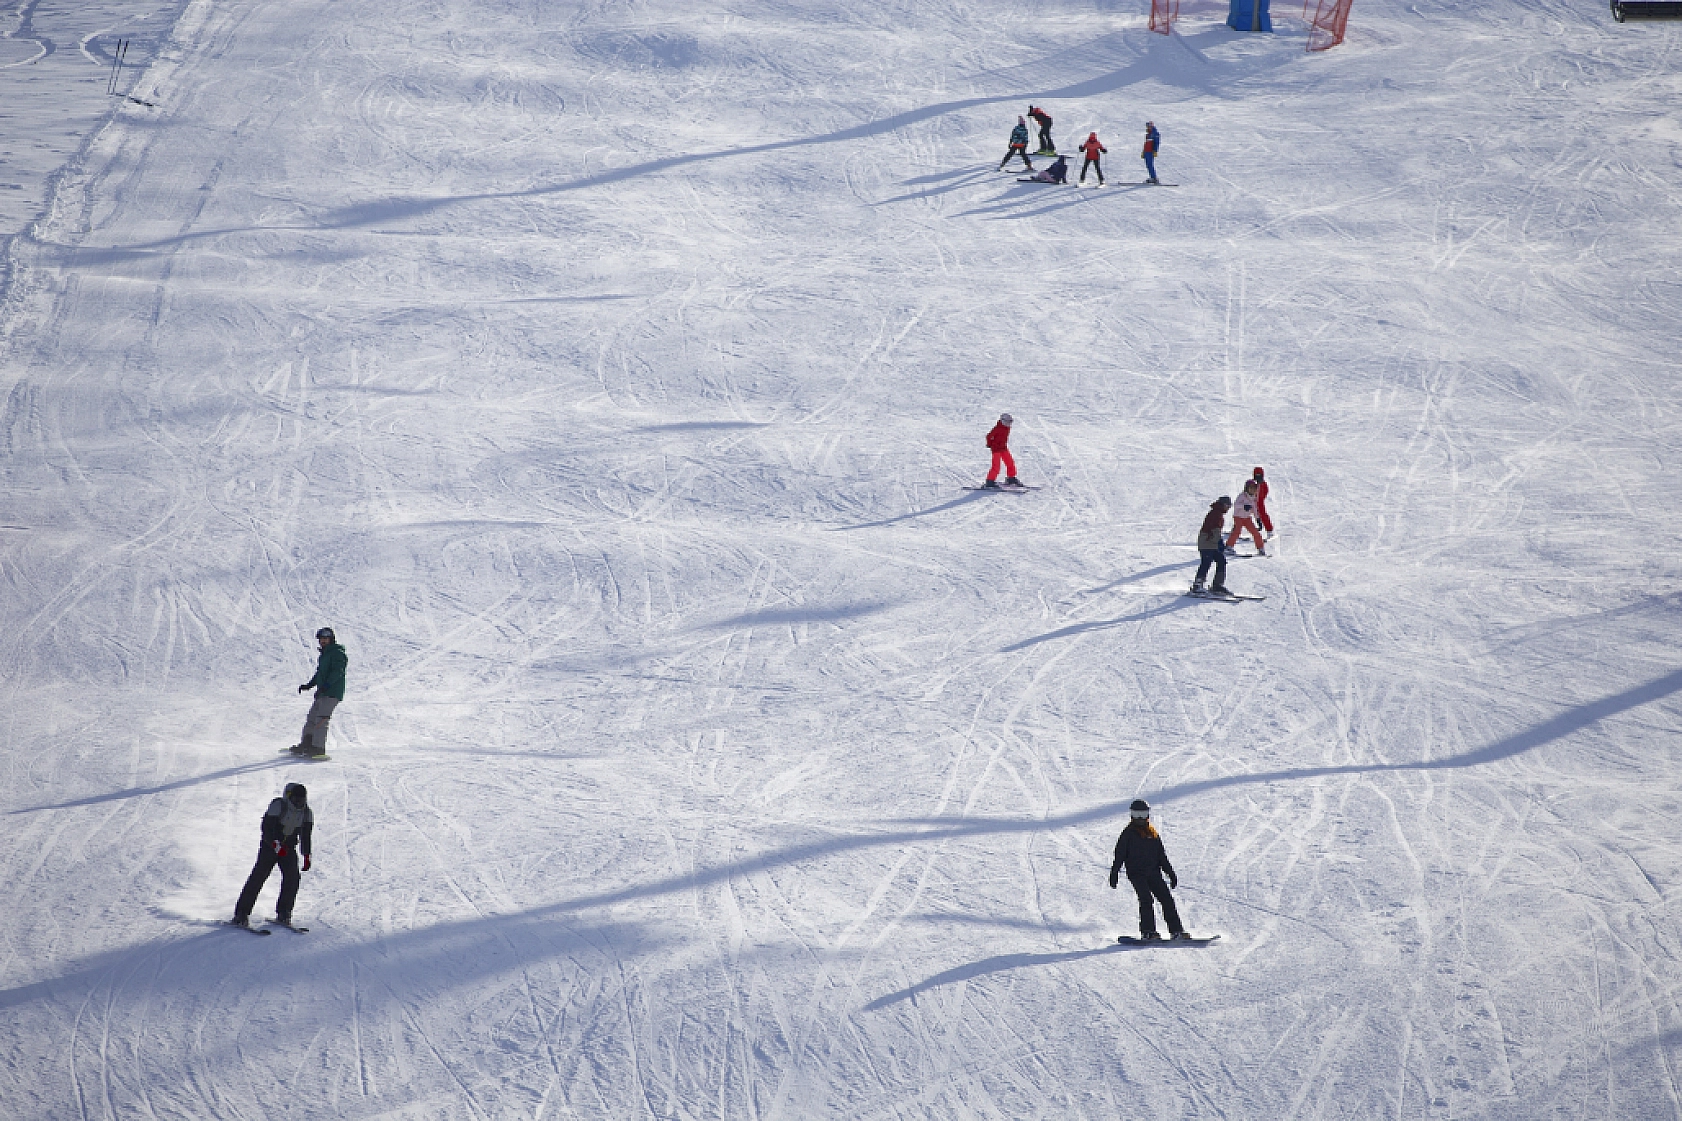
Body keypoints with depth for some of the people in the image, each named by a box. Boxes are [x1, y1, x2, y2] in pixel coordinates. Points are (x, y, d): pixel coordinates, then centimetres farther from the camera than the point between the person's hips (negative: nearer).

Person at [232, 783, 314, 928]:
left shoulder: (306, 812, 0)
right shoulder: (278, 805, -18)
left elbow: (306, 836, 10)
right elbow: (266, 827, -23)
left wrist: (307, 856, 3)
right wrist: (276, 845, -34)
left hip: (289, 848, 5)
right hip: (270, 845, -4)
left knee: (292, 877, -14)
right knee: (259, 876, -14)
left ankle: (283, 914, -1)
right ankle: (241, 914, -11)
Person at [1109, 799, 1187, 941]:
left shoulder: (1153, 833, 18)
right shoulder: (1128, 834, 4)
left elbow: (1162, 856, 23)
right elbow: (1119, 855, 0)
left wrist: (1171, 873, 19)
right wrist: (1114, 874, -9)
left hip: (1153, 872, 5)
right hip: (1136, 873, -5)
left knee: (1167, 899, -4)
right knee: (1146, 899, -20)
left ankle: (1176, 930, -2)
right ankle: (1148, 932, -19)